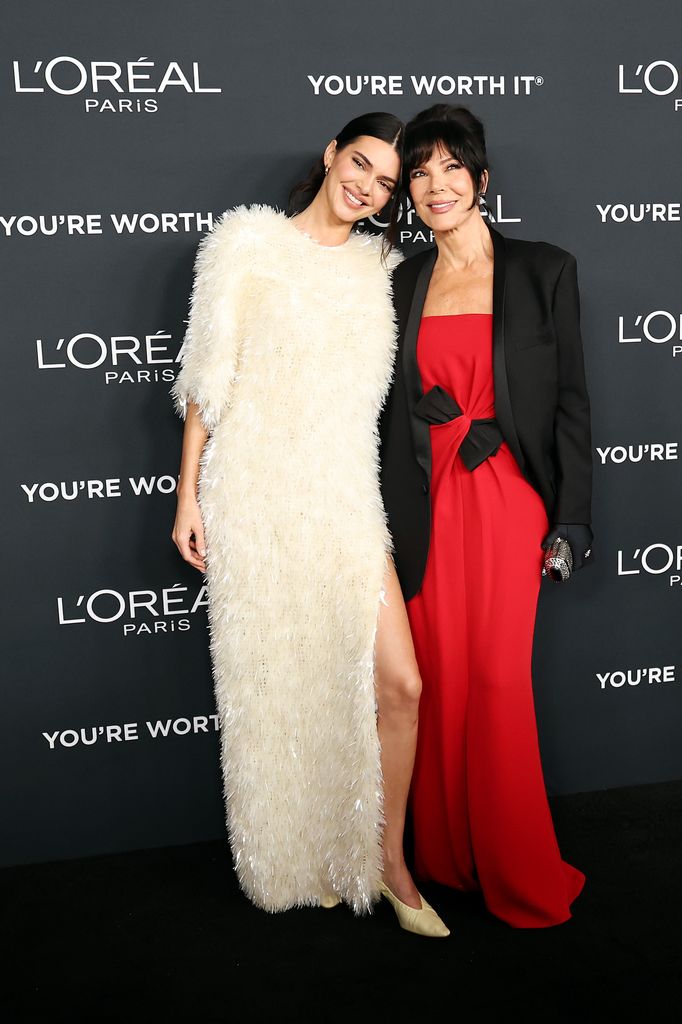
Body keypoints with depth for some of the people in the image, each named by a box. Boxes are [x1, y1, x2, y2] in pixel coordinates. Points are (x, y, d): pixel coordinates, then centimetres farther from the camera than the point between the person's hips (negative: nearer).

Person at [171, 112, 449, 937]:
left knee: (398, 683, -3)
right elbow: (208, 374, 0)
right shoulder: (249, 237, 2)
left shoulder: (380, 266, 13)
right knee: (278, 686, 8)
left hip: (346, 498, 3)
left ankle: (386, 859, 19)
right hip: (257, 497, -3)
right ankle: (297, 862, 30)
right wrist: (188, 495, -2)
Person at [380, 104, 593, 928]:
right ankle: (447, 856, 26)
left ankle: (520, 874, 17)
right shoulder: (400, 284, 10)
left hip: (507, 499, -2)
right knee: (439, 679, 8)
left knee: (498, 680, -2)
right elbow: (389, 409, 10)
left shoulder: (544, 271, 2)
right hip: (424, 504, 3)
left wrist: (572, 517, -3)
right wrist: (382, 520, 7)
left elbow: (569, 399, 1)